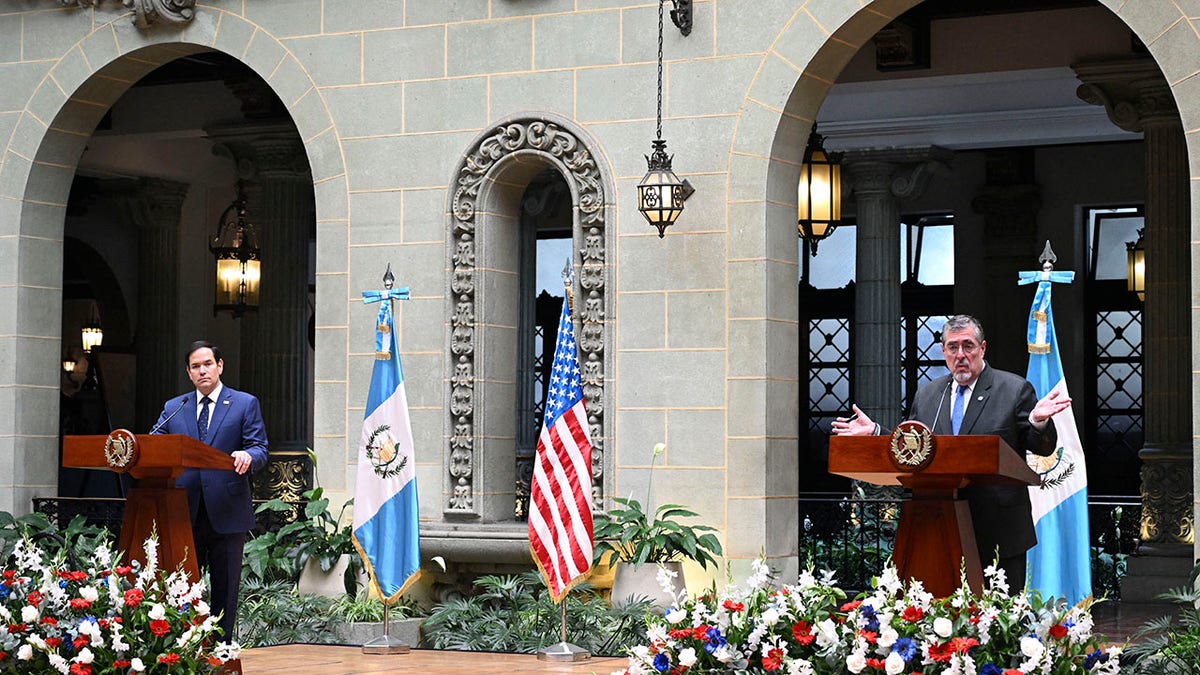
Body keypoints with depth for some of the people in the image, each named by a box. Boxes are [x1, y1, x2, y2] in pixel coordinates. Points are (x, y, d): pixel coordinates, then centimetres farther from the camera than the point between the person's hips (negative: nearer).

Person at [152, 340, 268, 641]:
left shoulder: (245, 404, 5)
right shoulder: (173, 408, 14)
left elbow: (260, 449, -2)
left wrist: (247, 455, -25)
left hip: (226, 513, -2)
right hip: (185, 512, 2)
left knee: (225, 589, 4)